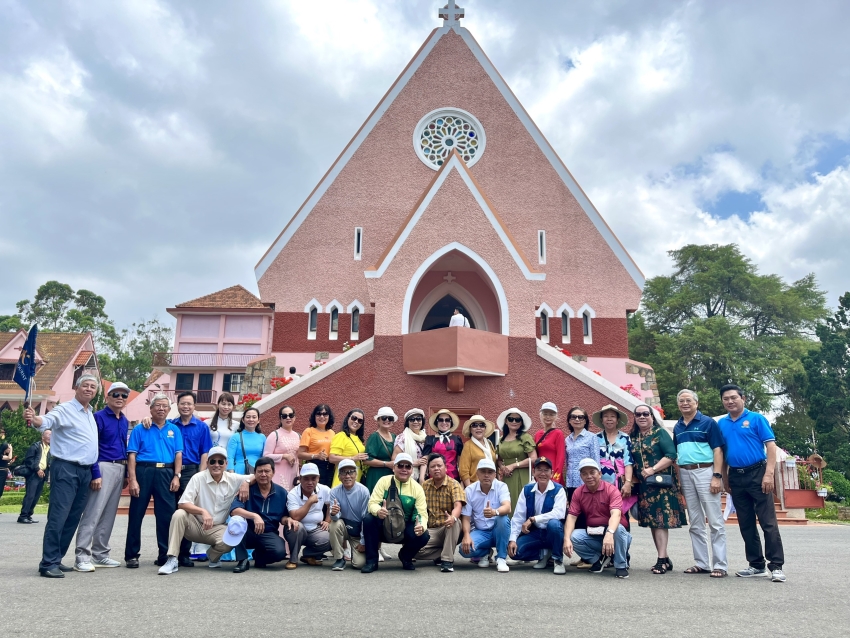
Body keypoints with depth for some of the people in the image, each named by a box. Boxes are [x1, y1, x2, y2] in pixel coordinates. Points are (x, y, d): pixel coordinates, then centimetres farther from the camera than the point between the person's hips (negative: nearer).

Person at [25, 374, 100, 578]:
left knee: (72, 519, 10)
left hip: (85, 471, 8)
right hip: (66, 469, -8)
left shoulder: (91, 414, 16)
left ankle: (56, 559, 18)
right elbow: (47, 421, -28)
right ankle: (48, 563, -5)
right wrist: (34, 419, -49)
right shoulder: (65, 409, -8)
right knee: (58, 517, -9)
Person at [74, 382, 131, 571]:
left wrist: (126, 473, 14)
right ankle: (82, 556, -5)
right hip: (104, 467, -7)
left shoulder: (125, 421, 15)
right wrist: (96, 474, -17)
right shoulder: (98, 417, -5)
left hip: (120, 469, 7)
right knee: (93, 513, -10)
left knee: (109, 514, 11)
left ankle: (100, 554, 17)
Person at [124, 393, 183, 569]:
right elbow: (132, 455, -1)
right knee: (136, 514, 4)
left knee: (167, 515, 3)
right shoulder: (140, 429, 5)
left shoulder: (174, 430, 13)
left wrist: (176, 476, -4)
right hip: (143, 472, -2)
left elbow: (178, 454, 8)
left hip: (166, 474, 2)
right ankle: (132, 555, 15)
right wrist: (132, 480, -10)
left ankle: (165, 553, 13)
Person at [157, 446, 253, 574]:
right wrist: (203, 511, -37)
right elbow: (182, 504, -21)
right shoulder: (198, 478, -14)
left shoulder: (233, 479, -6)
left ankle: (213, 556, 8)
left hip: (217, 528, 1)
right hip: (195, 525, -1)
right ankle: (172, 560, -20)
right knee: (179, 514, -30)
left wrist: (246, 482, -22)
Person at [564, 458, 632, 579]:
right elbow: (572, 516, -8)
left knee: (619, 529, -36)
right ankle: (599, 558, 2)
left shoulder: (611, 490, -15)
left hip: (611, 533, -3)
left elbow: (616, 514, -31)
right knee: (574, 537, -24)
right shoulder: (578, 493, -2)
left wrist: (609, 534, -51)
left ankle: (621, 565, -12)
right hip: (592, 535, 4)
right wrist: (566, 539, -25)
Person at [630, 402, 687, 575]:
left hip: (661, 483, -6)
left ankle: (662, 559, -8)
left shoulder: (660, 433, -3)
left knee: (661, 519, -9)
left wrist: (653, 469, -19)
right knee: (652, 520, 7)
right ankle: (664, 558, 14)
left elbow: (671, 455, -14)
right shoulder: (633, 437, 12)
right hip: (644, 485, 6)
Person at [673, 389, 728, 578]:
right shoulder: (677, 427, 14)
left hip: (705, 471, -6)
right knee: (695, 523, 10)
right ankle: (701, 563, 18)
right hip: (685, 474, 6)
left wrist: (717, 476, -15)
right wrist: (677, 478, 10)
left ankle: (720, 565, 3)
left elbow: (718, 450, -7)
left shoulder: (708, 422, -2)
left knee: (715, 521, -3)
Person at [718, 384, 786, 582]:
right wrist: (725, 478, 10)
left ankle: (776, 566, 2)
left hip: (757, 474, -5)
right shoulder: (721, 424, 10)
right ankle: (756, 565, 19)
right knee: (746, 524, 10)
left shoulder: (756, 418, -2)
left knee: (768, 522, -4)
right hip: (736, 477, 5)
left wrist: (769, 473, -17)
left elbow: (770, 445, -8)